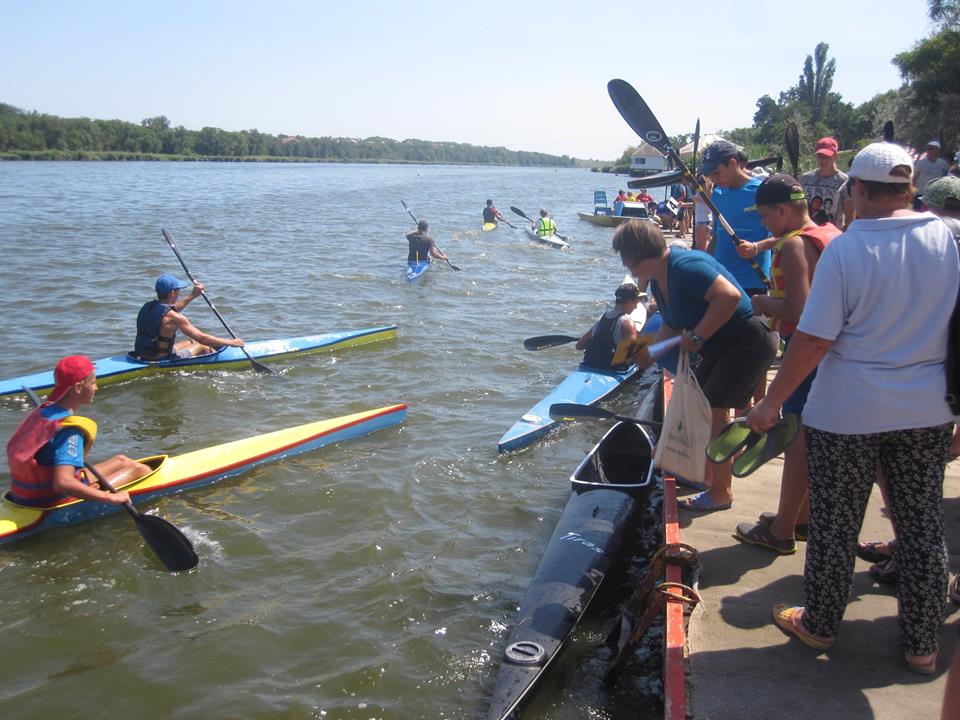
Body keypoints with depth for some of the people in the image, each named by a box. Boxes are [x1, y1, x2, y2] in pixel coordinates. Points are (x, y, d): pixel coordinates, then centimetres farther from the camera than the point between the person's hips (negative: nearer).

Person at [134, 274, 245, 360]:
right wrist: (230, 342, -11)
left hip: (143, 357, 8)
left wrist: (192, 295, 26)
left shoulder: (147, 306, 1)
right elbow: (202, 338, -21)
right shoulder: (174, 317, -24)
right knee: (203, 347, 10)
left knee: (191, 342, 24)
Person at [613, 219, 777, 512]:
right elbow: (672, 325, 15)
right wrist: (649, 351, 2)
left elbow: (730, 295, -37)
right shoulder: (658, 280, 6)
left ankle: (720, 492, 6)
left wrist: (697, 336, -30)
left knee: (713, 413, -8)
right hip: (720, 346, 11)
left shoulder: (684, 266, -26)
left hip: (748, 342, -11)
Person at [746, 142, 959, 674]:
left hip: (848, 414, -4)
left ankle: (820, 625, 29)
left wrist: (772, 402, -9)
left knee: (835, 525, 11)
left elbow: (814, 339, -18)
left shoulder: (845, 248, -16)